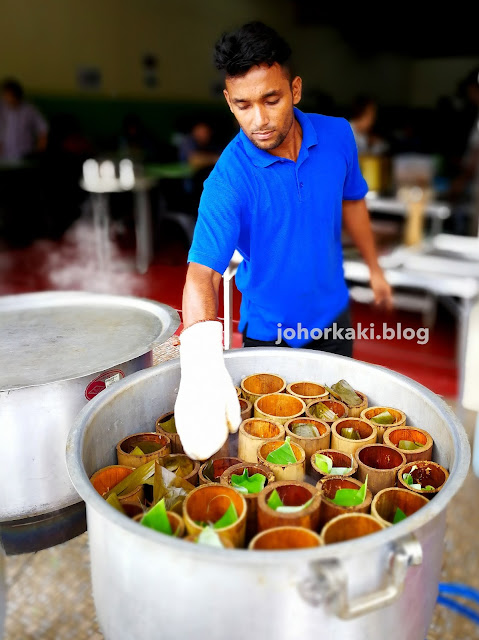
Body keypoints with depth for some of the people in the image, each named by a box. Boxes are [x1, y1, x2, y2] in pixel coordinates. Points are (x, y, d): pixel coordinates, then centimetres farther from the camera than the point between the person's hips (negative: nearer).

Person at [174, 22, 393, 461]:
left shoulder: (337, 136, -13)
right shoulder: (228, 179, -27)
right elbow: (202, 271, -38)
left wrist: (374, 268, 15)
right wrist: (200, 358, -55)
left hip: (333, 313, 5)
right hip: (268, 332, -4)